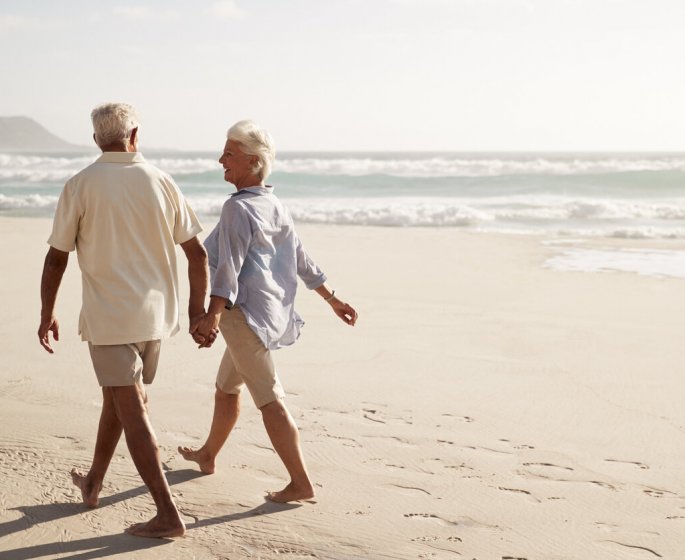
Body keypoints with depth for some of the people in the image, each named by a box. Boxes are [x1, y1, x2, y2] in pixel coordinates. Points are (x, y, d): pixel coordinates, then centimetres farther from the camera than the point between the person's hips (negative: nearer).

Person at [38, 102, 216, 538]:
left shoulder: (80, 186, -7)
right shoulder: (161, 182, 1)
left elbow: (57, 259, -3)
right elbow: (197, 253, 1)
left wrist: (47, 315, 10)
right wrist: (199, 310, 9)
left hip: (109, 315, -4)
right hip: (155, 314, 5)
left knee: (132, 412, -2)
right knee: (118, 398, 22)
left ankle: (168, 513, -5)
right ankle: (93, 484, 38)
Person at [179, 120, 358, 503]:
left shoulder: (239, 207, -15)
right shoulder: (275, 206, 12)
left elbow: (230, 266, -27)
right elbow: (303, 260, 16)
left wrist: (213, 315, -36)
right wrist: (333, 300, 21)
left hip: (246, 312, -10)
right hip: (274, 311, 10)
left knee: (269, 398, -9)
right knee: (227, 386, 24)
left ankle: (301, 483, -9)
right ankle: (208, 455, 41)